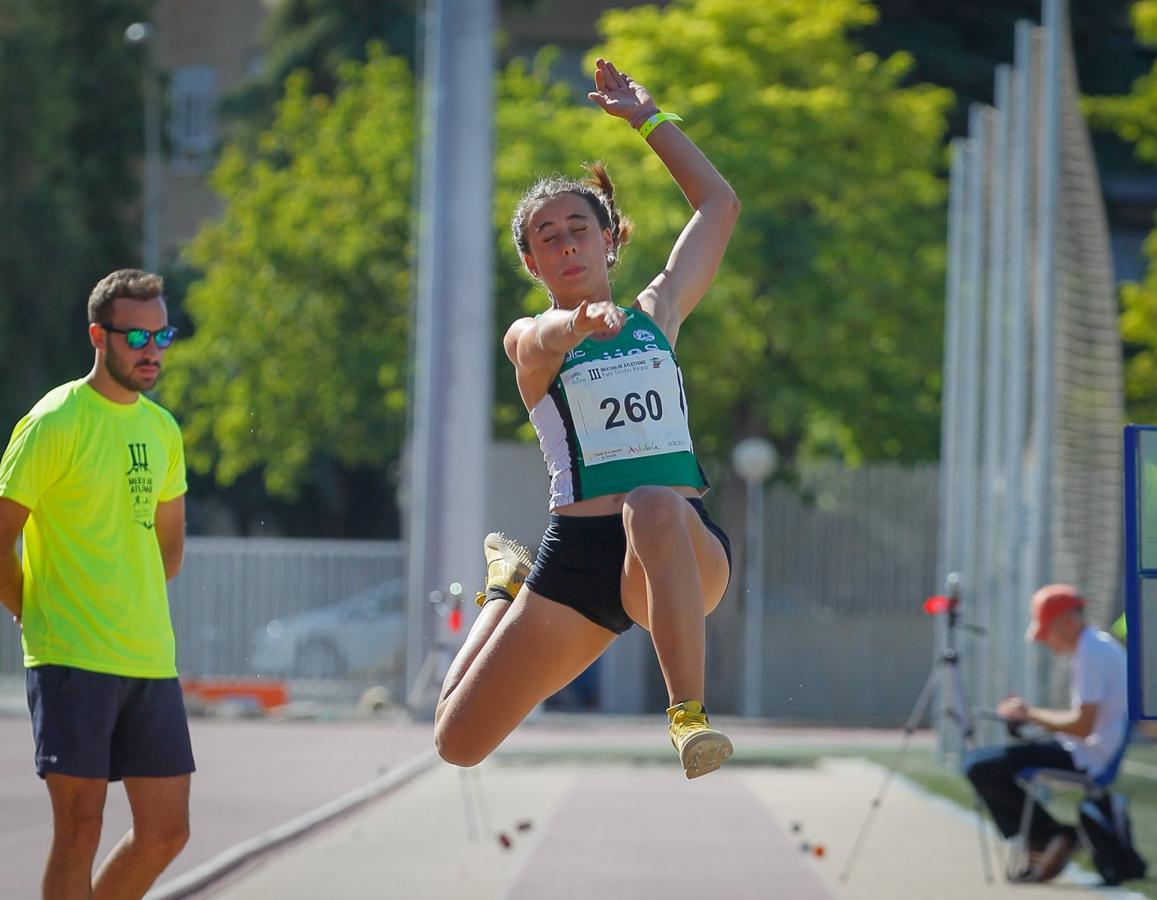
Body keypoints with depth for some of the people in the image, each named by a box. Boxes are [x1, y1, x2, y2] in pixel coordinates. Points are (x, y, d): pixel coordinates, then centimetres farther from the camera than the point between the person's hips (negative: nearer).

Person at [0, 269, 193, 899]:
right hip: (72, 659, -7)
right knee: (79, 831, -6)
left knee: (165, 832, 7)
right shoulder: (54, 424, -8)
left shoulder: (162, 429, 13)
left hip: (152, 659, 7)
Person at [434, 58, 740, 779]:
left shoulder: (657, 312, 16)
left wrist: (650, 120, 22)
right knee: (457, 744, 4)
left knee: (654, 507, -40)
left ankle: (690, 717, -42)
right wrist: (581, 320, -41)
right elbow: (546, 339, -19)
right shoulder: (528, 339, 8)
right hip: (580, 556, 1)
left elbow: (718, 202, 22)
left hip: (687, 552, -1)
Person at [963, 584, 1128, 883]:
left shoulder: (1091, 652, -18)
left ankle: (1048, 839, -6)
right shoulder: (1101, 646, 14)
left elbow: (1082, 725, -23)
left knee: (980, 767, -13)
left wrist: (1031, 714, -11)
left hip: (1085, 761, -11)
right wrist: (1029, 715, 10)